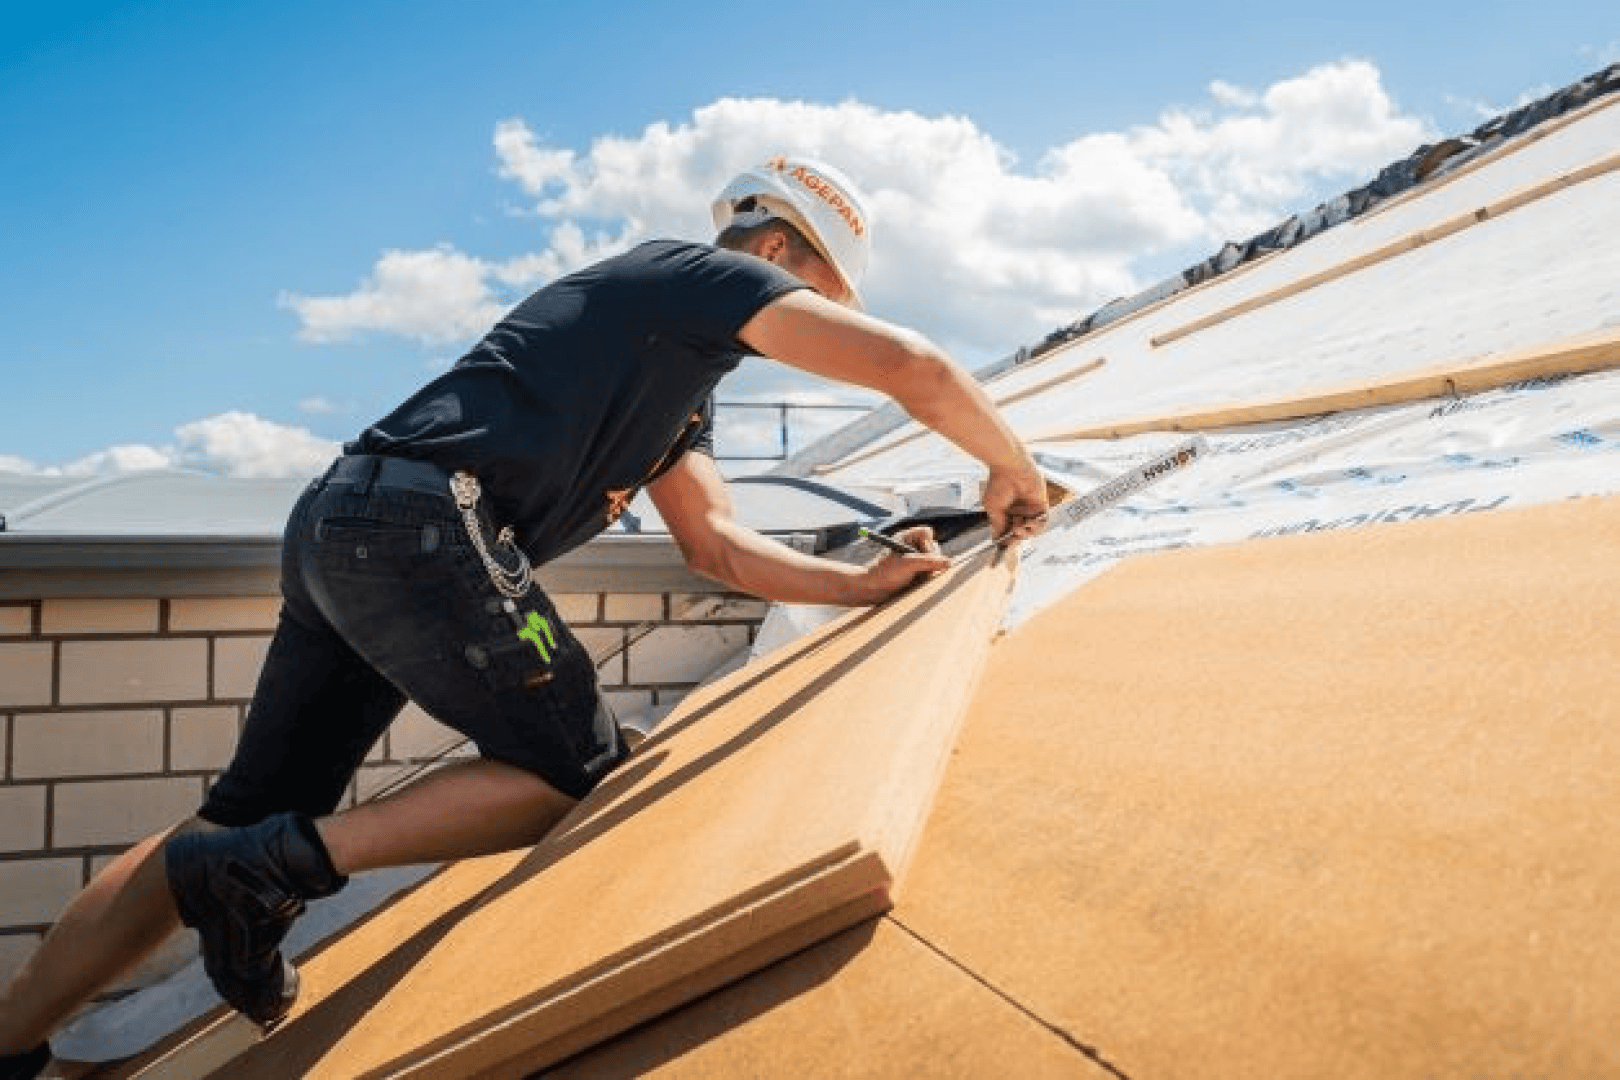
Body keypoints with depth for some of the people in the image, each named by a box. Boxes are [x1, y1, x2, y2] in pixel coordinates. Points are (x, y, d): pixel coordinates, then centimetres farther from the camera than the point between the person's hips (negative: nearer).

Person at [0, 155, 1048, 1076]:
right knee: (581, 767, -1)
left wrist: (868, 583, 20)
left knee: (247, 820, 13)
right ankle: (282, 865, -6)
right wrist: (1014, 469, 7)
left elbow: (718, 544, 25)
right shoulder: (700, 272, 1)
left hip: (336, 525, 10)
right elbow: (913, 365, -8)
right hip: (420, 518, -10)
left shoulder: (683, 392, 28)